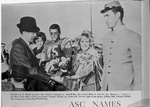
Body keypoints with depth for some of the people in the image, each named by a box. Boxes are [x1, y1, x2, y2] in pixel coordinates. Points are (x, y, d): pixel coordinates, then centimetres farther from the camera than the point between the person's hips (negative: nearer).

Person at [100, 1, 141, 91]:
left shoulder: (133, 37, -10)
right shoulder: (106, 38, 10)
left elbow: (139, 70, -10)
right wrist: (103, 88, 12)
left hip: (125, 90, -6)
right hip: (107, 88, 6)